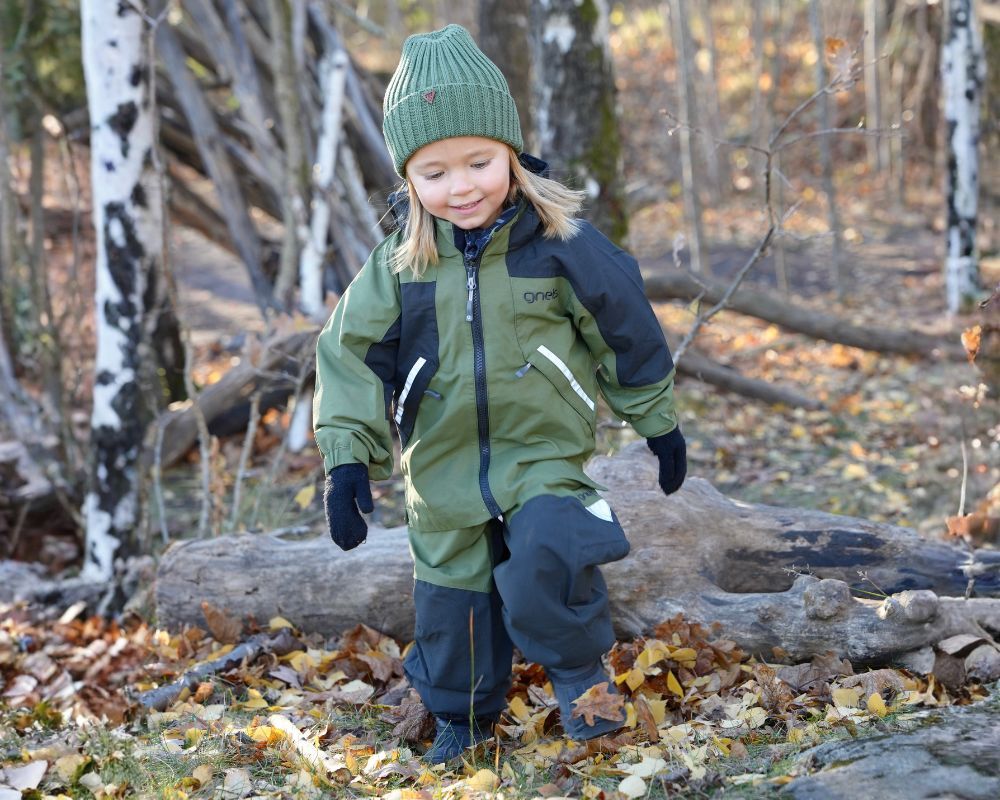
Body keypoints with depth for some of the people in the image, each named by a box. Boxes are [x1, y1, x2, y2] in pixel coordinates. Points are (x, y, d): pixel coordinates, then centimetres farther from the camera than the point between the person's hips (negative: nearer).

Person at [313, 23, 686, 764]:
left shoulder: (561, 244, -11)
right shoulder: (399, 264, -7)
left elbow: (626, 332, 0)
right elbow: (355, 356, -1)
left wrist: (660, 423, 9)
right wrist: (348, 457, -8)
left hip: (544, 453, -3)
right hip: (445, 469, 3)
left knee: (548, 563, -25)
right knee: (453, 595, 13)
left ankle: (580, 672, 2)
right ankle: (462, 716, 36)